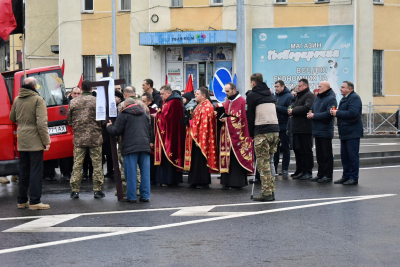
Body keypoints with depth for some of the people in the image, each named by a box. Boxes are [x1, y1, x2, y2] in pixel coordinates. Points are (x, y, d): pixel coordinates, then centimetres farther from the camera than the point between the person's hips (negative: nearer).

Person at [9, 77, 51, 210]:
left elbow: (12, 118, 22)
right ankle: (34, 201, -4)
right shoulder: (38, 100, -11)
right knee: (36, 171, -3)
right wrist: (46, 141, -14)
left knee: (23, 171, 13)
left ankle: (22, 200, 18)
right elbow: (41, 123, -17)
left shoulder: (17, 100, 9)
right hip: (35, 141, -6)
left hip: (21, 141, 6)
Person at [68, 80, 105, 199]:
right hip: (95, 137, -2)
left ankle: (75, 190, 5)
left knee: (77, 164, 5)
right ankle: (97, 190, 5)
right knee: (97, 164, 4)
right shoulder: (97, 101, -6)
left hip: (79, 138, 2)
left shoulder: (73, 102, 2)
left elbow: (69, 120, 8)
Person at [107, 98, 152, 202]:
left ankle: (131, 196, 2)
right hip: (145, 146, 4)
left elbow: (116, 131, -2)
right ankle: (145, 196, 6)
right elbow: (149, 130, 24)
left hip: (130, 147, -4)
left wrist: (109, 126, 17)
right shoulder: (144, 114, 18)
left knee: (131, 173, 0)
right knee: (145, 171, 6)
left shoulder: (124, 115, 0)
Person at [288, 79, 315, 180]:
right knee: (297, 150, 12)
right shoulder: (298, 96, 22)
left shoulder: (310, 96, -8)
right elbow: (293, 106, 26)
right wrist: (291, 111, 2)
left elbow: (306, 108, -22)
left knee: (306, 150, -4)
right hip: (296, 128, 9)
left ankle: (308, 172, 1)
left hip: (305, 128, -9)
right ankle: (300, 171, 20)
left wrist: (293, 111, -13)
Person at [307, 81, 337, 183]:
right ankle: (321, 174, 19)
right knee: (319, 153, 12)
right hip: (317, 130, 9)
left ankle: (328, 175, 1)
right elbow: (312, 109, 23)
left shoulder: (331, 99, -11)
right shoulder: (318, 98, 16)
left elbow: (328, 114, -21)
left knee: (327, 154, -3)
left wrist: (314, 116, -16)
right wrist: (310, 114, -1)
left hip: (325, 131, -8)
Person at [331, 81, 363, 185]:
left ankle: (354, 178, 0)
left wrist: (337, 113, -17)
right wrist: (334, 112, -2)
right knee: (344, 156, 13)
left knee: (353, 156, -5)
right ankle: (346, 176, 21)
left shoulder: (354, 98, -12)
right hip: (345, 133, 10)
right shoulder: (344, 99, 20)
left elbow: (353, 113, -25)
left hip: (352, 133, -10)